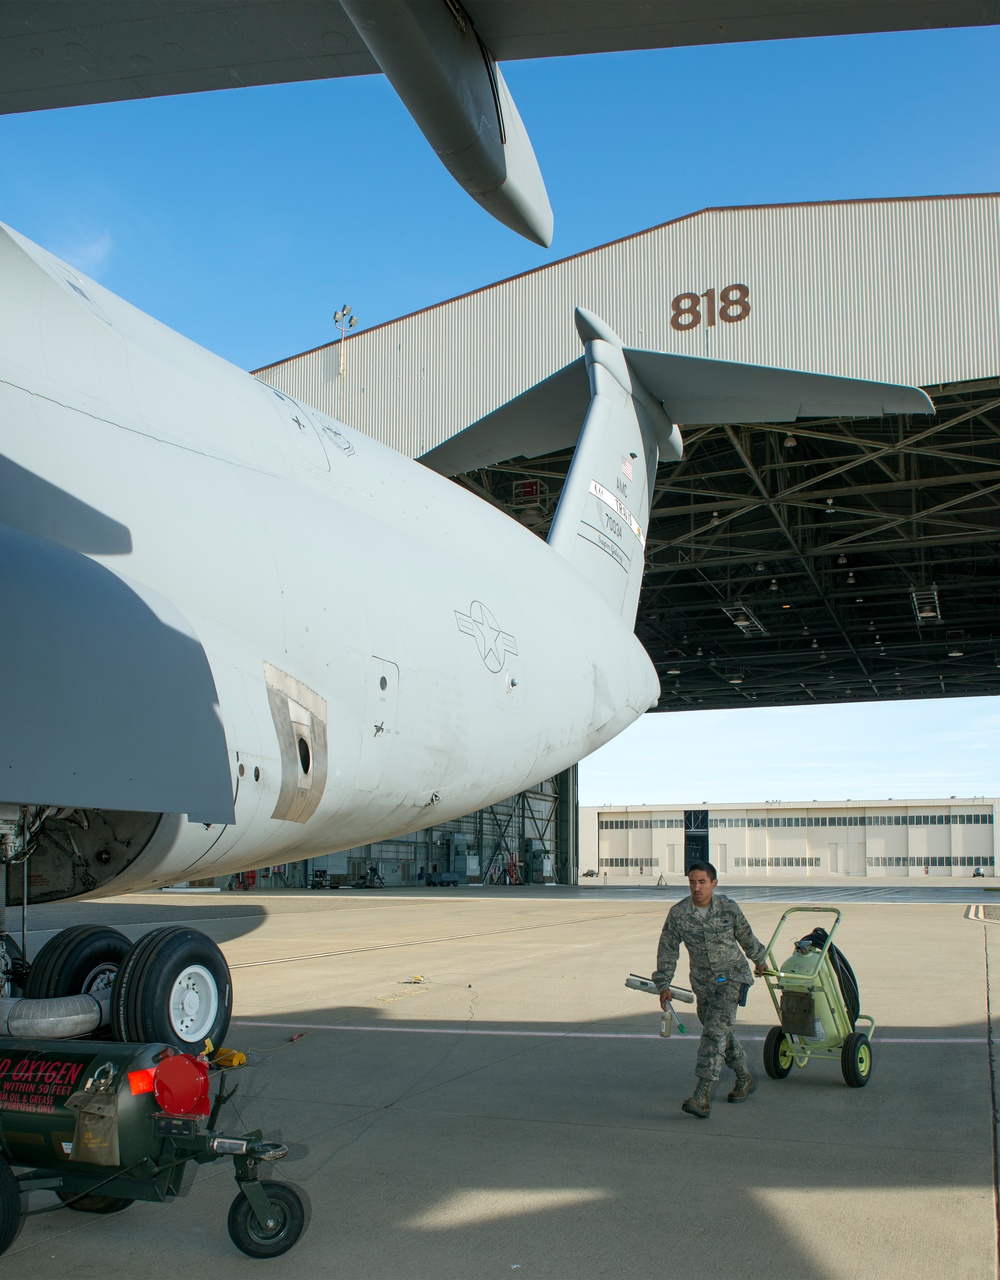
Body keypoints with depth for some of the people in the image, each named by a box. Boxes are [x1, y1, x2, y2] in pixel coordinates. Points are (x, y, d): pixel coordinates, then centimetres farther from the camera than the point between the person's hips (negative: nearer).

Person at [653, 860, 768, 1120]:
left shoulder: (729, 908, -12)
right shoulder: (678, 913, -11)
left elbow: (746, 936, 7)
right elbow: (667, 950, -2)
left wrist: (759, 960, 22)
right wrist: (663, 985, -2)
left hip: (732, 976, -3)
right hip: (703, 981, 4)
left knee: (715, 1030, -17)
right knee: (722, 1033, 16)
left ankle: (702, 1096, -22)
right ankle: (746, 1079, 41)